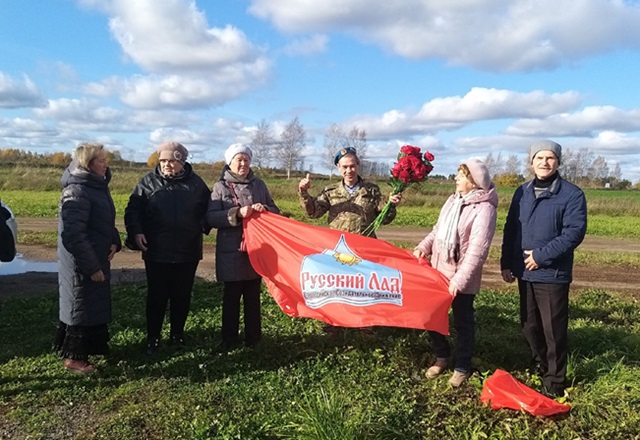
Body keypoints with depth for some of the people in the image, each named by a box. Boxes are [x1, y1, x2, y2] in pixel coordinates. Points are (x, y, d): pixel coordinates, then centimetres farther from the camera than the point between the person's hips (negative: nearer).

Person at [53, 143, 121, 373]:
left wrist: (114, 242, -2)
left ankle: (91, 344, 36)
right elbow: (73, 234, -26)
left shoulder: (98, 186, 7)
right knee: (81, 306, 3)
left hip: (98, 258, 9)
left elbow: (106, 221, 17)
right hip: (81, 264, -9)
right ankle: (74, 357, 18)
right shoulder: (76, 192, -22)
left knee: (96, 304, 19)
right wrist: (91, 267, -23)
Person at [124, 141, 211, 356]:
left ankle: (177, 334, 29)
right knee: (157, 296, 5)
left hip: (187, 252, 2)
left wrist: (203, 226, -4)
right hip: (156, 252, -1)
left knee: (182, 296, 12)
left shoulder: (195, 183, 4)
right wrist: (136, 232, -11)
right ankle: (152, 338, 19)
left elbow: (207, 209, 13)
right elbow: (133, 209, 3)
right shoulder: (149, 181, 0)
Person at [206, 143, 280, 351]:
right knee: (231, 297, 7)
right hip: (231, 252, -2)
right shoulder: (220, 187, 0)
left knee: (253, 296, 11)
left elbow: (275, 211, 9)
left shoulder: (259, 185, 8)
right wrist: (237, 213, -22)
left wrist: (264, 210, -13)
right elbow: (211, 217, -10)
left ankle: (253, 338, 21)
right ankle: (229, 339, 18)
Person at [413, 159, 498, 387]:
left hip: (462, 278, -7)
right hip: (438, 271, 7)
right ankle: (442, 356, 36)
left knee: (463, 322, 9)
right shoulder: (453, 200, 7)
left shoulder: (484, 208, -17)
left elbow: (477, 249, -21)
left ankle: (462, 367, 27)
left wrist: (459, 280, -24)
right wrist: (423, 247, -3)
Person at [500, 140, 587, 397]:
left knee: (553, 330, 3)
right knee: (529, 326, 15)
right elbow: (511, 230, 11)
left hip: (553, 274, -5)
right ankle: (540, 369, 34)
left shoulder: (572, 194, -8)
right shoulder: (522, 193, 9)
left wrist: (542, 255, -19)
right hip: (524, 272, 6)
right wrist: (506, 263, 7)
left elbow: (574, 232, -16)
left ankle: (554, 381, 17)